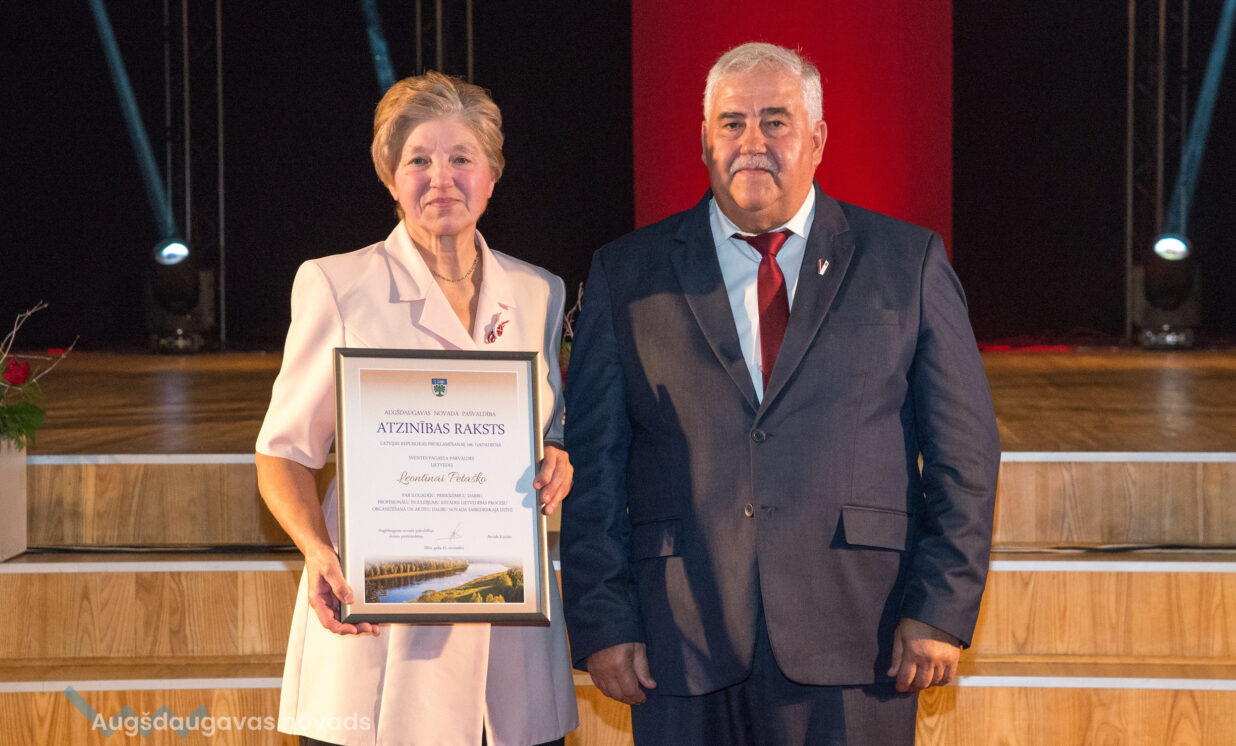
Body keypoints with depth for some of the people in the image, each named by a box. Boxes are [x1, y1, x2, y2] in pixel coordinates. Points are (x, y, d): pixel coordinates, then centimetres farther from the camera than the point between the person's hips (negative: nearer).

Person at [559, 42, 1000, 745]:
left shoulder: (908, 264, 7)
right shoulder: (625, 274, 8)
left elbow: (965, 452, 5)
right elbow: (592, 461, 6)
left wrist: (942, 610, -3)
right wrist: (601, 624, -2)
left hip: (856, 649, 0)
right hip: (682, 651, 1)